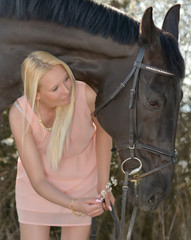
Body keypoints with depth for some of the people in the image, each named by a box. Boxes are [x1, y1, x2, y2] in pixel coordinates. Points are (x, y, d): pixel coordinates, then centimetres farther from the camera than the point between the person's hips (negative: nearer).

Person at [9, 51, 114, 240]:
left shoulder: (86, 95, -32)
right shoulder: (19, 114, -32)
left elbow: (103, 127, -7)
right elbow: (37, 181, -27)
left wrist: (103, 185, -4)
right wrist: (75, 206, -44)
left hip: (82, 185, 1)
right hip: (40, 188, 0)